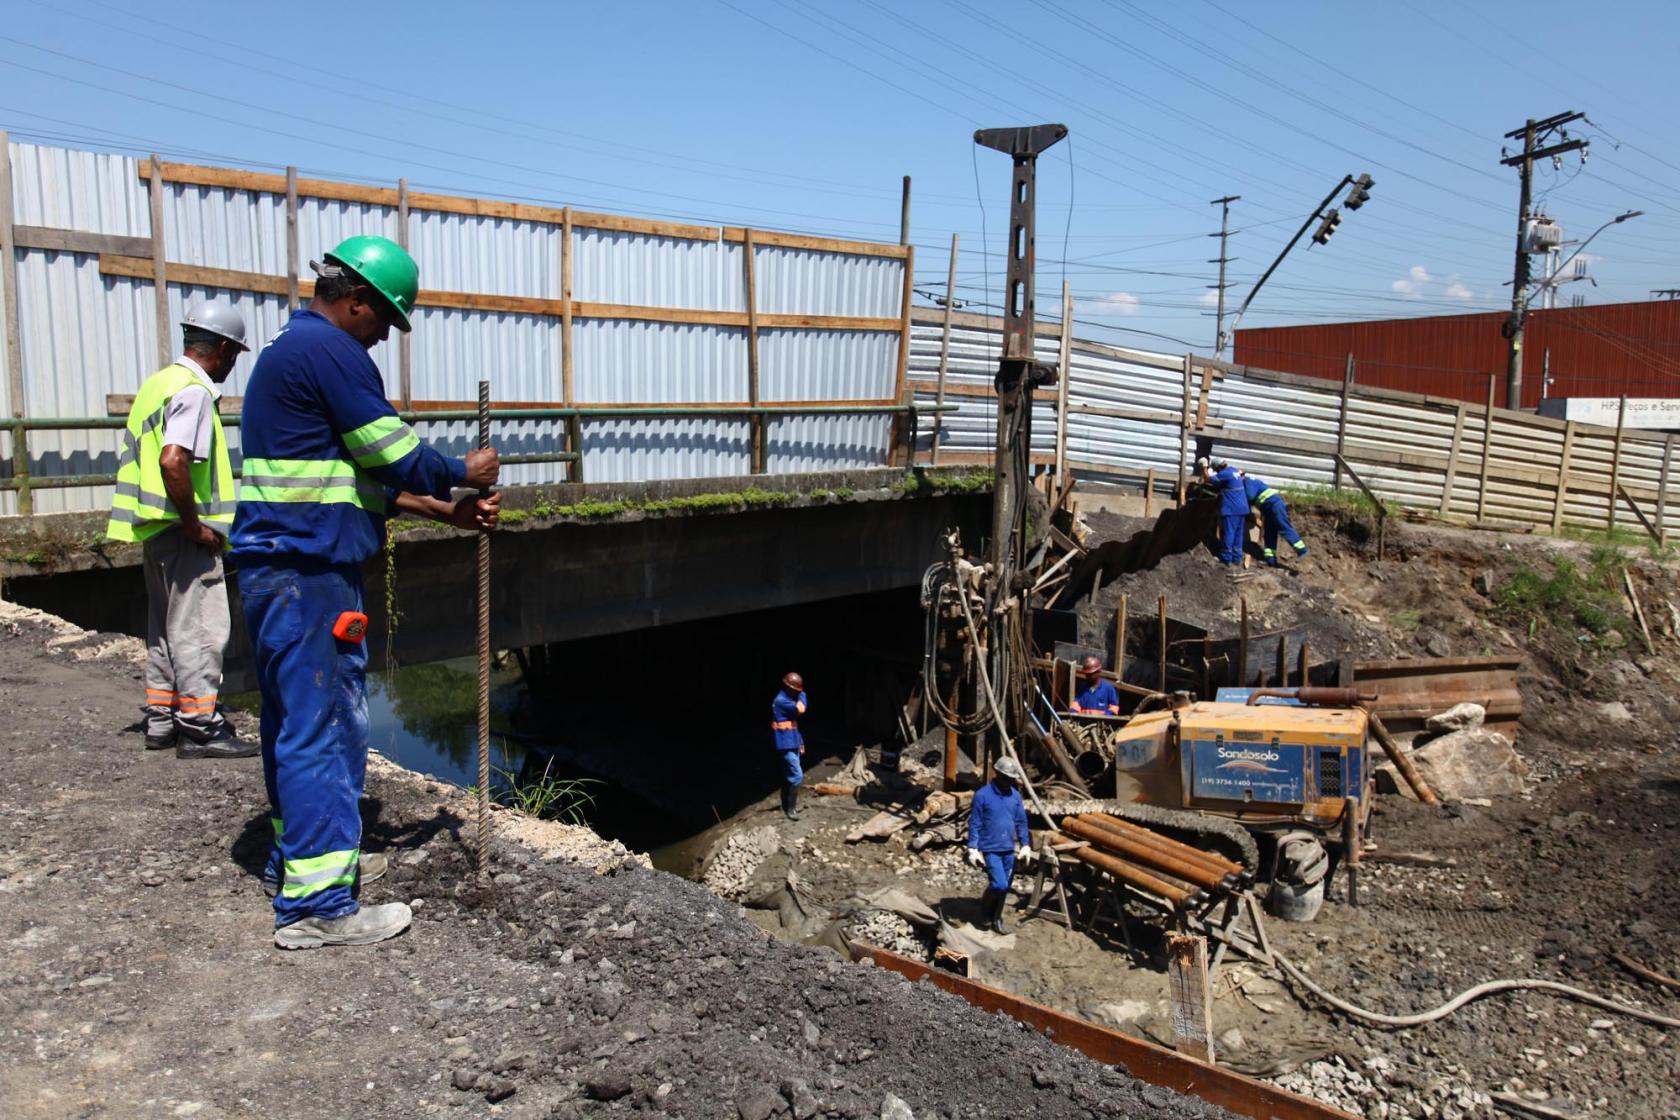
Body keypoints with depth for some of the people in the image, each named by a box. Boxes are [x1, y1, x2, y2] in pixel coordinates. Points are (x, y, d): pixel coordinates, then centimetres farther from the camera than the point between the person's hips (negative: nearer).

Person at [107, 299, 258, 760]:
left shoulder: (159, 382, 15)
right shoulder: (193, 392, -15)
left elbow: (147, 458, 19)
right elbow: (173, 461, -28)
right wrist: (195, 525, -19)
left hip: (156, 531, 10)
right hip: (184, 533, -10)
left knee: (167, 628, 16)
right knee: (199, 629, -4)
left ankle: (162, 722, 25)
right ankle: (200, 727, 1)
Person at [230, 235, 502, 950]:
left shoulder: (289, 350, 21)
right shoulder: (331, 351, -12)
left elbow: (362, 474, 21)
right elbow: (395, 457, -12)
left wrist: (445, 510, 15)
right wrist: (465, 475, 5)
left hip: (276, 569, 11)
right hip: (308, 574, -11)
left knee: (295, 722, 18)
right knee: (325, 729, -7)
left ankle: (294, 859, 30)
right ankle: (317, 905, -2)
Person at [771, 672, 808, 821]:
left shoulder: (788, 700, 14)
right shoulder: (780, 701, -19)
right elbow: (800, 709, -28)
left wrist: (800, 742, 21)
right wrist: (802, 695, -9)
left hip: (792, 744, 10)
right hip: (786, 745, -10)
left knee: (788, 775, 16)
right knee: (797, 775, -12)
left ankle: (786, 805, 26)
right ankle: (791, 808, -4)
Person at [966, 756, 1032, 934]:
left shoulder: (1015, 795, 4)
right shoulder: (982, 795, -10)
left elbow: (1021, 822, 11)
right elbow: (974, 824, -8)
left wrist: (1025, 846, 7)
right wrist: (973, 849, -12)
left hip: (1009, 850, 5)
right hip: (990, 850, -5)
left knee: (1005, 887, 10)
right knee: (999, 885, -13)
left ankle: (996, 918, 27)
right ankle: (985, 911, 15)